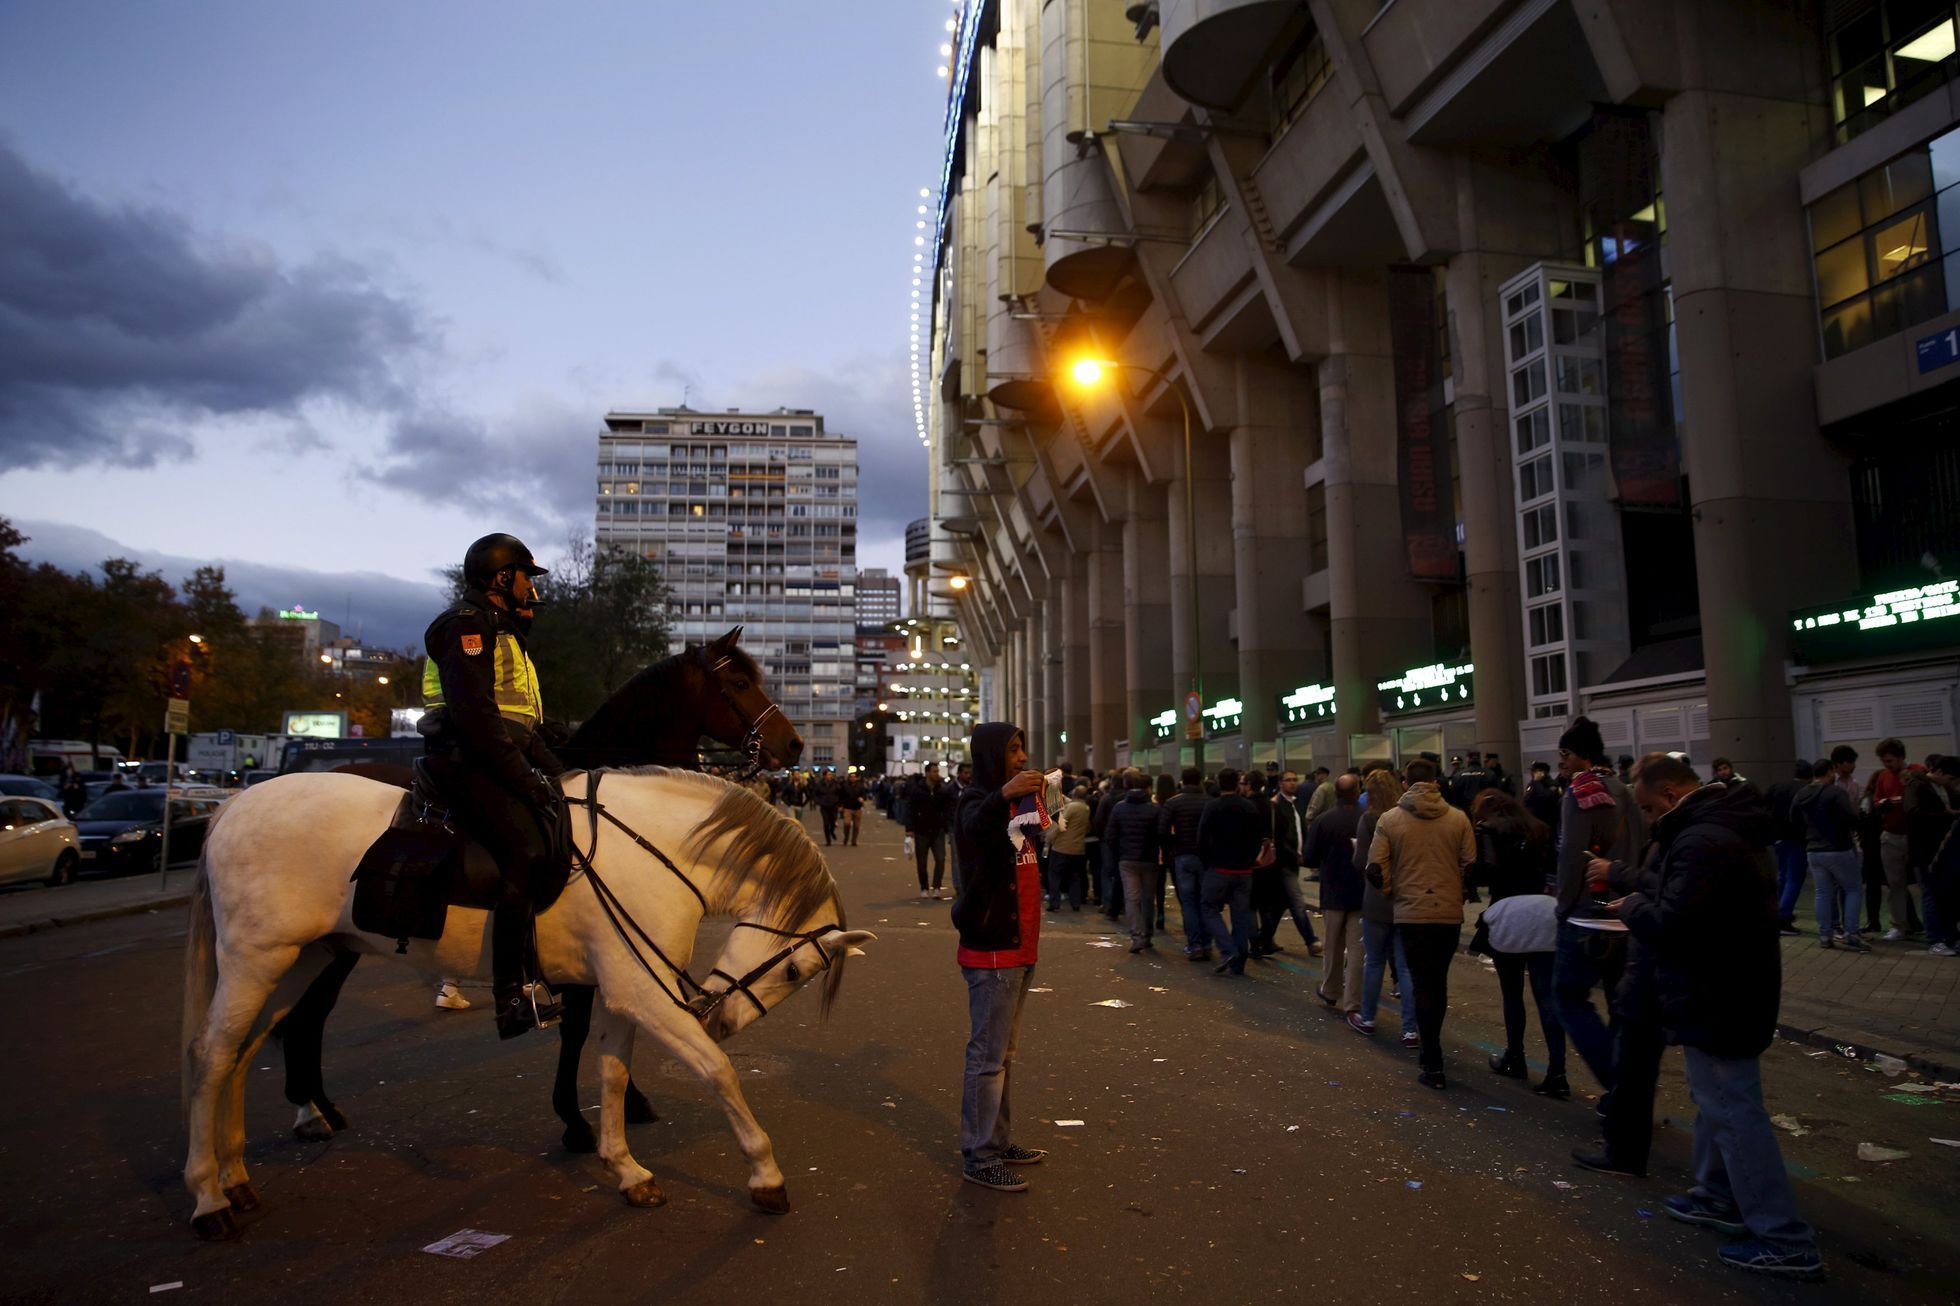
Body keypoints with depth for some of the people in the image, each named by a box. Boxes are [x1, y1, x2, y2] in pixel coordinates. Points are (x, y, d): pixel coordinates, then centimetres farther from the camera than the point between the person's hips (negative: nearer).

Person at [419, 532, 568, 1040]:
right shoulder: (466, 624, -6)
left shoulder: (505, 631, 26)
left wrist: (558, 771, 11)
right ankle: (514, 994, -26)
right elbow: (476, 715, -18)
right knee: (529, 850, -26)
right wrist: (525, 778, -19)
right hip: (470, 764, -10)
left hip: (508, 762, 10)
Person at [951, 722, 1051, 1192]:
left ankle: (998, 1141, 28)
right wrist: (1004, 794, -56)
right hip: (991, 949, -9)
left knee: (1004, 1053, 17)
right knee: (988, 1057, -4)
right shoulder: (977, 800, -13)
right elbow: (973, 827, -40)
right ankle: (978, 1158, 4)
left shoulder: (1015, 804, 15)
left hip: (1018, 947, 9)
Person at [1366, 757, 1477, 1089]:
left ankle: (1433, 1065, 0)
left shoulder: (1389, 819, -5)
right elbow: (1471, 865, -3)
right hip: (1450, 913, 2)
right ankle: (1432, 1046, 31)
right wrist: (1457, 893, 14)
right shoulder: (1458, 818, -2)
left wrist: (1391, 893, 12)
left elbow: (1376, 870, -7)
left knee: (1422, 985, 4)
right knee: (1439, 981, 19)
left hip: (1411, 914, -2)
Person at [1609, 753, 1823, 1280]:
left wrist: (1633, 906, -11)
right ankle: (1719, 1195, 37)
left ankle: (1786, 1241, 4)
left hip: (1717, 1000, -11)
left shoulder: (1702, 841, -27)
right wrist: (1645, 901, 4)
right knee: (1715, 1099, 23)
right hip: (1729, 990, 11)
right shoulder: (1722, 826, 10)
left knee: (1732, 1109, -3)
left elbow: (1670, 926, -30)